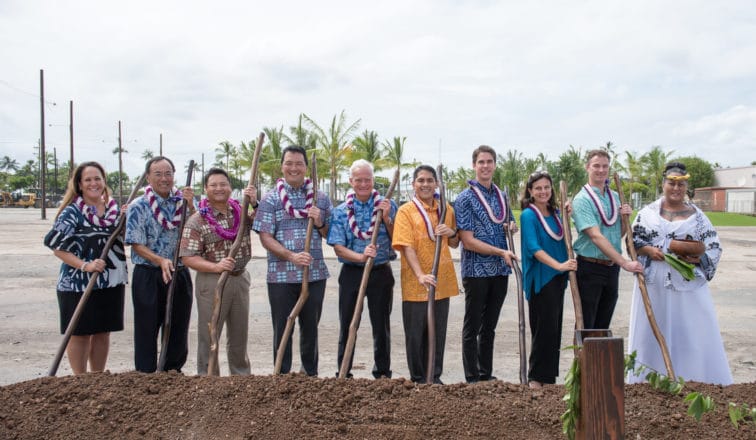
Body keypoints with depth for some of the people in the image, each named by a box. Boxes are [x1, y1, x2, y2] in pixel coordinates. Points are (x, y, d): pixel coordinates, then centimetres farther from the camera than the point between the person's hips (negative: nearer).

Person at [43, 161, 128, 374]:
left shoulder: (114, 208, 8)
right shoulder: (72, 211, -7)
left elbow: (122, 240, 15)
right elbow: (57, 247, -13)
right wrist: (85, 265, -23)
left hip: (111, 282, 5)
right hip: (78, 283, -5)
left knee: (103, 331, 12)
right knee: (80, 333, 4)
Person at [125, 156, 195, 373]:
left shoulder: (183, 202, 5)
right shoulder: (139, 207, -5)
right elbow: (137, 245, -9)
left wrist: (190, 206, -13)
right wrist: (160, 260, -25)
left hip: (179, 275, 4)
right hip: (148, 276, -4)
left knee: (178, 330, 13)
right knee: (147, 330, 4)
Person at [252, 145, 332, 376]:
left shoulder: (320, 198, 8)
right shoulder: (270, 199, 0)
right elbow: (265, 237, -7)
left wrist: (319, 222, -10)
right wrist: (292, 256, -20)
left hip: (315, 274, 2)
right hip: (281, 275, -2)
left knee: (310, 329, 13)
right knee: (282, 330, 5)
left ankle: (311, 375, 26)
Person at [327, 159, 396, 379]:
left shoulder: (387, 206, 2)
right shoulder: (340, 211, 2)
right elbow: (338, 247, -5)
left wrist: (387, 219, -14)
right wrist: (361, 256, -22)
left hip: (381, 272, 0)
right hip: (352, 272, 1)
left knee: (381, 326, 9)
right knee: (347, 326, 7)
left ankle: (382, 373, 22)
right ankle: (343, 374, 19)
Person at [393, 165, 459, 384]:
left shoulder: (446, 209, 9)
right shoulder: (406, 211, -5)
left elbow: (455, 244, 18)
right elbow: (407, 247, -15)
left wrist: (451, 232, -5)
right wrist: (420, 275, -27)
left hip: (442, 281, 4)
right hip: (415, 283, -4)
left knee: (438, 332, 11)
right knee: (415, 333, 4)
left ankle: (435, 377, 24)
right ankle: (418, 379, 19)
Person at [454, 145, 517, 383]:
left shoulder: (502, 196, 11)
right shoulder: (466, 198, -8)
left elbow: (510, 225, 25)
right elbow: (468, 241, -14)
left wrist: (512, 227, 1)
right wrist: (501, 252, -19)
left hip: (500, 271, 6)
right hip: (476, 271, -6)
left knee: (489, 326, 13)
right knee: (472, 327, 3)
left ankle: (486, 375, 22)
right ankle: (472, 379, 10)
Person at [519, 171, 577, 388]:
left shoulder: (554, 213, 12)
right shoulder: (528, 215, -11)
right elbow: (533, 248, -21)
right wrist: (559, 265, -32)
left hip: (557, 278, 8)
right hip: (539, 278, -8)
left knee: (554, 327, 11)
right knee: (544, 327, -7)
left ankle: (548, 376, 20)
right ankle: (536, 377, 2)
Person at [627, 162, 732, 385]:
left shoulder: (697, 215, 7)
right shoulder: (648, 212, 8)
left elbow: (714, 248, 4)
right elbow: (633, 241, 7)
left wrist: (698, 259, -16)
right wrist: (648, 250, -13)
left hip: (687, 286, 0)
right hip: (654, 285, 1)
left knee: (692, 332, -1)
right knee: (652, 334, 5)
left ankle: (696, 384, 8)